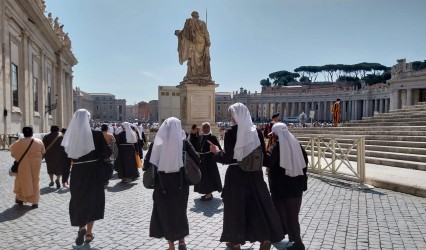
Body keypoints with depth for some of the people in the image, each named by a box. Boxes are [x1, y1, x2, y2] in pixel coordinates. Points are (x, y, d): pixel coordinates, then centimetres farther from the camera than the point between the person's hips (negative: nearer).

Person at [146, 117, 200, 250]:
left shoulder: (156, 143, -4)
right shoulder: (183, 142, -5)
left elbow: (147, 163, -4)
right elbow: (197, 159, -7)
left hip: (162, 184, 0)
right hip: (180, 183, 1)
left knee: (164, 212, 14)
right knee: (180, 211, 21)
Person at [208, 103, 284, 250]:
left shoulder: (230, 133, -13)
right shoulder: (256, 131, -1)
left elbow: (228, 158, -13)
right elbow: (263, 154, 1)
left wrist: (217, 152, 4)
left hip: (236, 174, -3)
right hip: (254, 173, 3)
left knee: (236, 205, 11)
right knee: (258, 204, 13)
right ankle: (266, 238, 11)